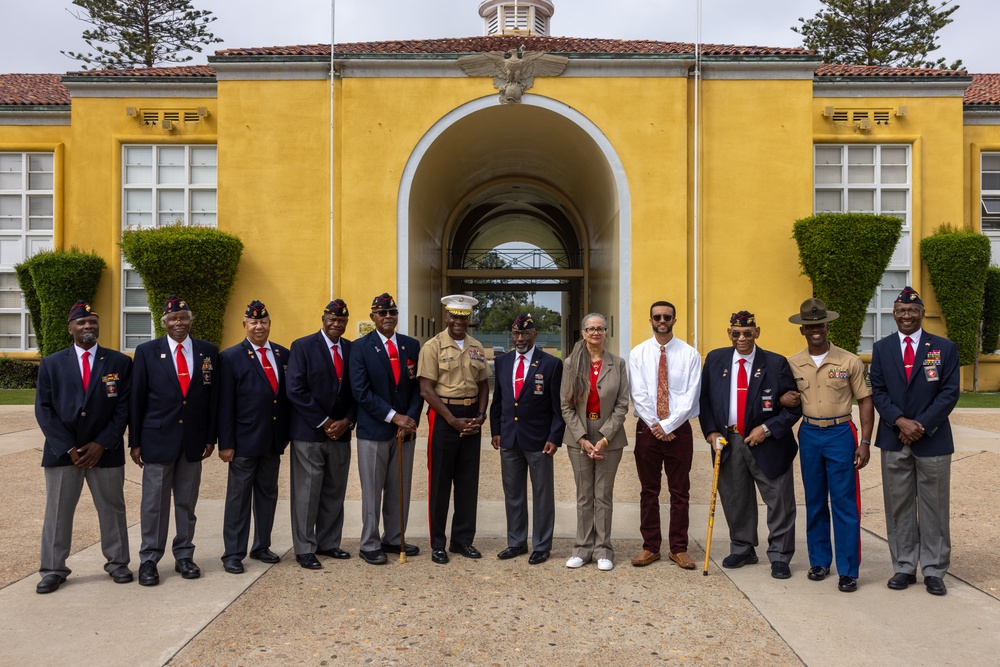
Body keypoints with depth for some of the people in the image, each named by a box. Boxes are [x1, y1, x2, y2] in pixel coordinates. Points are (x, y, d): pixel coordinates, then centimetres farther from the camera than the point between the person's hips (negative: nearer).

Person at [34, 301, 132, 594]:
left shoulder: (120, 362, 2)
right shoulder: (51, 364, 5)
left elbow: (124, 407, -2)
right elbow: (44, 409, -1)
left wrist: (101, 444, -11)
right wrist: (68, 448, -11)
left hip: (105, 451, 0)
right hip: (61, 450, 1)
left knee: (112, 509, 9)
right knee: (57, 512, 7)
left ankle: (117, 562, 22)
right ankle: (53, 569, 19)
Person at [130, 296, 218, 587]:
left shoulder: (208, 352, 3)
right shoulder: (147, 352, -2)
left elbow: (213, 397, 5)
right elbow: (136, 399, -1)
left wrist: (210, 437, 3)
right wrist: (135, 442, -2)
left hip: (194, 440, 2)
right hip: (158, 438, -2)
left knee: (187, 502, 11)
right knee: (154, 503, 5)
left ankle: (184, 556, 23)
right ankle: (149, 560, 17)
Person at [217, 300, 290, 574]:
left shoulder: (283, 354, 7)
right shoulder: (231, 357, -6)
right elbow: (225, 404, -8)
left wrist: (286, 434, 8)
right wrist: (226, 443, -11)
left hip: (273, 441, 5)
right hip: (245, 441, -5)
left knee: (268, 494, 14)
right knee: (239, 497, 4)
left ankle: (262, 547, 28)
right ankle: (233, 554, 14)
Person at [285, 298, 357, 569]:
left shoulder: (352, 349, 8)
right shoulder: (302, 346, -5)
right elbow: (296, 390, -12)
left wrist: (346, 421, -6)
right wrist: (324, 423, -13)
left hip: (340, 433, 5)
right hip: (309, 433, -4)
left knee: (335, 492, 11)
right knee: (306, 493, 2)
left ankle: (328, 543, 24)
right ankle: (305, 549, 13)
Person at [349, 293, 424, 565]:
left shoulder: (412, 345, 7)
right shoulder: (361, 347, -4)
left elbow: (418, 386, 7)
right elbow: (361, 391, -12)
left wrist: (411, 418, -9)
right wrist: (394, 417, -15)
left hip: (405, 429, 4)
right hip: (373, 430, -4)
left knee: (400, 490, 10)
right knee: (372, 491, 4)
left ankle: (393, 539, 24)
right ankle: (370, 545, 16)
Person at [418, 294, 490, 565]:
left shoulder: (476, 347, 9)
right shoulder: (433, 347, -7)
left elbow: (483, 384, 14)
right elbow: (427, 390, -11)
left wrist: (480, 416, -2)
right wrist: (453, 420, -14)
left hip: (472, 418, 5)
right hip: (443, 417, -5)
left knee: (468, 481, 10)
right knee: (440, 481, 2)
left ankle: (463, 540, 22)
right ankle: (437, 544, 14)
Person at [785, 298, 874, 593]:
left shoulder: (850, 361, -3)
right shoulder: (793, 364, 4)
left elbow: (865, 402, 0)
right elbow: (789, 399, 17)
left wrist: (865, 443, -7)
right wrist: (788, 400, -8)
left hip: (840, 434, -3)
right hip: (809, 434, 3)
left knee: (845, 503, -2)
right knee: (815, 501, 11)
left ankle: (848, 570, 6)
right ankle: (819, 560, 24)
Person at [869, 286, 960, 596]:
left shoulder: (945, 348, 0)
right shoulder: (882, 348, 6)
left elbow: (950, 392, -5)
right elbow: (878, 391, 2)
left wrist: (922, 425, -13)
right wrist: (900, 421, -12)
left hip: (933, 439, -2)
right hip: (894, 440, 2)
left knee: (934, 507, 5)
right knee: (898, 507, 7)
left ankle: (934, 571, 16)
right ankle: (904, 567, 17)